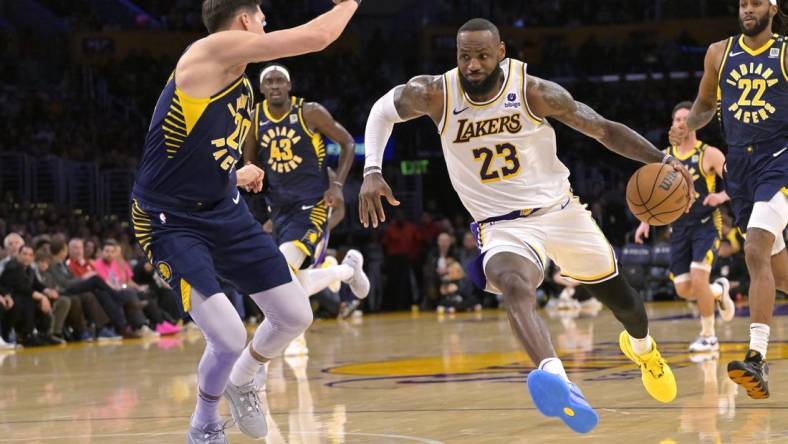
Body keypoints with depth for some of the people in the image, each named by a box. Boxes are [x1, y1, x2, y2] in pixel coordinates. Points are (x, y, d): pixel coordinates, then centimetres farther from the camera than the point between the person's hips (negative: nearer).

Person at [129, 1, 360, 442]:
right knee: (229, 339, -19)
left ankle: (241, 383, 38)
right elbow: (317, 37, -20)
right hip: (170, 220, -9)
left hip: (225, 213, 9)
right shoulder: (214, 49, -18)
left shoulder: (243, 89, 11)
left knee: (296, 316, 8)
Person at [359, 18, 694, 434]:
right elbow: (383, 110, 6)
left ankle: (642, 347, 57)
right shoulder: (434, 95, -14)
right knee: (515, 286, -37)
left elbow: (603, 129, -9)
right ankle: (555, 378, -63)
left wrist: (662, 160, -22)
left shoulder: (536, 92, -17)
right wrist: (372, 172, -8)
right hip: (503, 226, -2)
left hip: (560, 210, 2)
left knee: (621, 299, 19)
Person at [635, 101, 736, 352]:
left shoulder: (709, 154, -6)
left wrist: (722, 196, -28)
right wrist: (646, 221, 7)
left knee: (698, 278, -21)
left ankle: (708, 336, -4)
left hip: (706, 225, -5)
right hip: (679, 228, 5)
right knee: (684, 290, 0)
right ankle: (718, 290, 34)